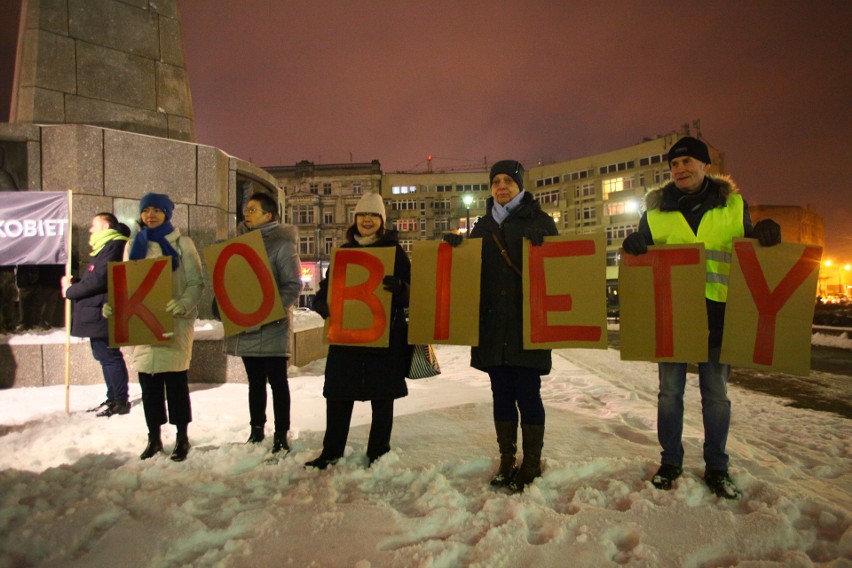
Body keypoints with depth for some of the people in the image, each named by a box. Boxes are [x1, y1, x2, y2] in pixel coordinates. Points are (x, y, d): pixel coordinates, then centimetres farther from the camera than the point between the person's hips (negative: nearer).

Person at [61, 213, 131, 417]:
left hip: (101, 314, -11)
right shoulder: (104, 247, 22)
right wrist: (73, 283, 3)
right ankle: (112, 398, 23)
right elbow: (93, 279, 20)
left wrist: (70, 290, -8)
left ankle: (121, 402, 0)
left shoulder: (113, 246, -13)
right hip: (95, 314, 11)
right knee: (104, 356, 15)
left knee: (109, 357, -6)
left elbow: (99, 280, -21)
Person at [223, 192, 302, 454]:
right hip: (245, 326, 6)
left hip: (271, 326, -6)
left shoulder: (281, 244, -8)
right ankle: (256, 429, 30)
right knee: (255, 381, 17)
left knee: (277, 381, 4)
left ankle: (281, 434, 14)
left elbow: (293, 285, -14)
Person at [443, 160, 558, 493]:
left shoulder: (540, 221, 2)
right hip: (492, 327, 4)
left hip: (527, 326, -4)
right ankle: (506, 461, 25)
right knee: (501, 394, 11)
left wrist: (539, 244, -23)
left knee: (527, 394, 1)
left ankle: (531, 463, 17)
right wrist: (456, 246, -1)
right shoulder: (483, 226, 15)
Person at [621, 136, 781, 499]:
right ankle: (670, 461, 25)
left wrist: (765, 237, -7)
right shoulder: (656, 210, 6)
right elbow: (641, 254, 10)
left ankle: (716, 466, 26)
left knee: (716, 394, 10)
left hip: (717, 313, 0)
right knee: (670, 391, 9)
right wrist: (633, 246, -13)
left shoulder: (734, 205, 7)